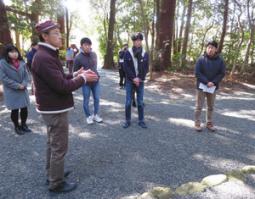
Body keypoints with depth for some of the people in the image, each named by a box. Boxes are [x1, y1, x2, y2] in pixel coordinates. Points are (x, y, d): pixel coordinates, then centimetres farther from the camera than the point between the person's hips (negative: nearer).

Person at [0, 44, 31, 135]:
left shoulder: (21, 62, 3)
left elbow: (26, 74, 6)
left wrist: (24, 84, -11)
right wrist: (17, 86, -16)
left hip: (23, 90, 4)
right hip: (11, 92, -4)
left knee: (24, 108, 9)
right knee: (15, 110, 6)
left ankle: (24, 125, 30)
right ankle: (17, 127, 26)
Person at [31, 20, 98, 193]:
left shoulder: (47, 55, 12)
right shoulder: (44, 58, -23)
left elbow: (58, 79, 14)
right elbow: (62, 86, -26)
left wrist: (75, 74, 2)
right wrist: (83, 78, -14)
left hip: (52, 108, 11)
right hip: (55, 109, -11)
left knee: (53, 144, 22)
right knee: (59, 147, 2)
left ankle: (52, 173, 39)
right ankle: (56, 183, 19)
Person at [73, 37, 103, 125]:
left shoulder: (94, 54, -1)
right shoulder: (78, 57, -13)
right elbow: (75, 72, -5)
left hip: (95, 81, 4)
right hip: (85, 82, -4)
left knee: (97, 99, 12)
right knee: (86, 101, 7)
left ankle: (95, 115, 30)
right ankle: (88, 116, 26)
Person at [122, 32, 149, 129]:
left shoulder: (145, 54, 3)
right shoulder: (128, 53, -3)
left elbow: (146, 68, 2)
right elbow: (126, 68, -7)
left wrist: (139, 78, -10)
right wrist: (133, 78, -14)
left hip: (140, 81, 2)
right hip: (130, 81, -1)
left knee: (140, 102, 7)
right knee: (128, 102, 2)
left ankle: (141, 120, 18)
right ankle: (128, 120, 15)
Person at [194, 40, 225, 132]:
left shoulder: (220, 60, -1)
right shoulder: (201, 59, -8)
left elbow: (222, 73, 0)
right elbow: (197, 73, -11)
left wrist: (213, 82, -14)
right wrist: (206, 82, -18)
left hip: (213, 87, 3)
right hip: (201, 86, -3)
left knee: (211, 107, 13)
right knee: (199, 106, 2)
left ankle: (209, 123, 26)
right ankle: (197, 123, 14)